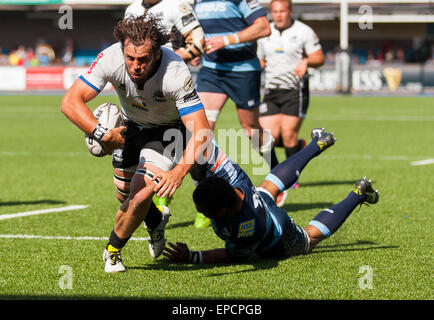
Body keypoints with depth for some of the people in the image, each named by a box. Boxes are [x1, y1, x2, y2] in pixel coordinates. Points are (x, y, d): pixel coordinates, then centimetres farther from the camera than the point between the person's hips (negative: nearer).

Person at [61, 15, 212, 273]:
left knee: (141, 195, -20)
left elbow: (201, 132, -41)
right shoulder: (111, 58, -32)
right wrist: (101, 133, -47)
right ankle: (156, 220, 49)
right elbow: (70, 101, -31)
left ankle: (113, 251, 7)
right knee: (125, 198, 14)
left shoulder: (176, 73, -39)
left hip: (168, 129, -4)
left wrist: (179, 172, -56)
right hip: (131, 126, 4)